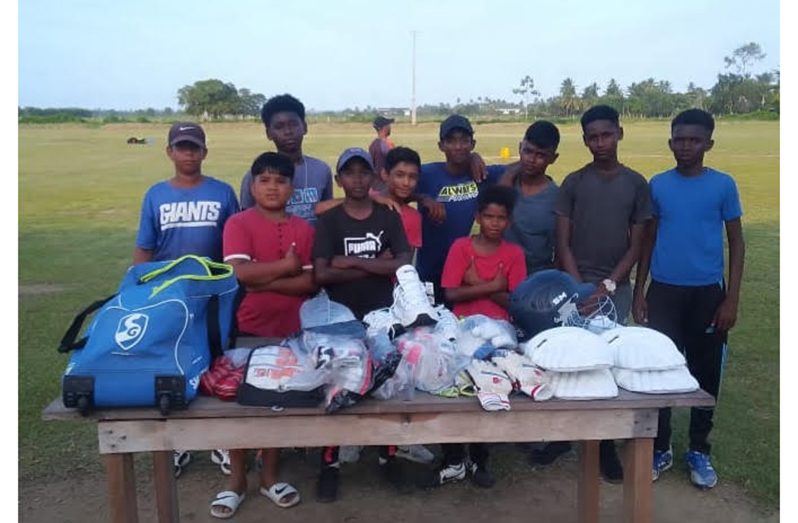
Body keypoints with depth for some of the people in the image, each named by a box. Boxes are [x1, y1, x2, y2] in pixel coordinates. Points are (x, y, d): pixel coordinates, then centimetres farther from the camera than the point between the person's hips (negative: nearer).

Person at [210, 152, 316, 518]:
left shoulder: (303, 229, 3)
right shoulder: (238, 223, -6)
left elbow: (310, 282, -6)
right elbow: (239, 272, -21)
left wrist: (264, 282, -16)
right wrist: (286, 265, -13)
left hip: (289, 329, 3)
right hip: (247, 327, -2)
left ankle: (269, 477, 29)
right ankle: (237, 481, 25)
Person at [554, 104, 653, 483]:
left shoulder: (636, 184, 5)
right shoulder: (573, 183, 3)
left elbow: (636, 245, 3)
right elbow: (563, 243, 0)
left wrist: (608, 285, -8)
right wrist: (580, 288, -10)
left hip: (616, 289, 0)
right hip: (576, 287, 0)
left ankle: (606, 445, 11)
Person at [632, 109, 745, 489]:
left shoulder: (723, 185, -2)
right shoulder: (657, 185, 2)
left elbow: (736, 242, 1)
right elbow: (648, 240, 7)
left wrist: (731, 299, -5)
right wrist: (638, 293, 3)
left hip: (708, 293, -1)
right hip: (664, 291, 1)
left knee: (705, 372, 8)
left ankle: (699, 451, 25)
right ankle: (660, 449, 19)